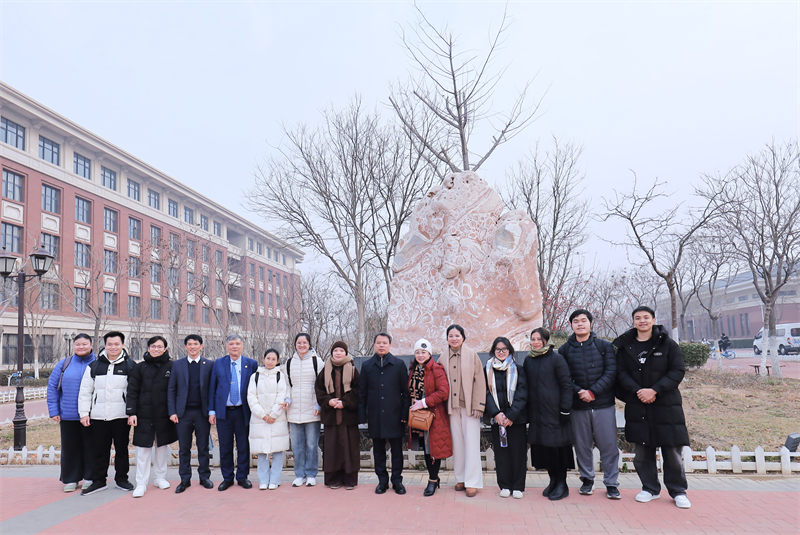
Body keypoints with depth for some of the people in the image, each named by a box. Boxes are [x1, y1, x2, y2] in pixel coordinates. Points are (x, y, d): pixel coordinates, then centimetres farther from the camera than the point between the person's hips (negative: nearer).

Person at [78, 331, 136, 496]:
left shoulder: (130, 366, 1)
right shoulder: (94, 366, 7)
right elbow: (85, 391, 10)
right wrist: (84, 413, 3)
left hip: (121, 416, -2)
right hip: (98, 417, 2)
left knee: (122, 449, 9)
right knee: (100, 450, 9)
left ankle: (121, 478, 23)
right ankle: (99, 481, 21)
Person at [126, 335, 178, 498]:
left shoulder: (171, 367, 1)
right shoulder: (140, 367, 3)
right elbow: (132, 391, 2)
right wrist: (131, 413, -6)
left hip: (164, 415, 1)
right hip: (144, 415, 0)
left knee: (162, 446, 11)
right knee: (143, 449, 1)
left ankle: (160, 477, 27)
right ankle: (141, 483, 10)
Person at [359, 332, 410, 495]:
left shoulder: (399, 364, 3)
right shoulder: (367, 366, 7)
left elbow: (405, 391, 3)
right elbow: (362, 392, 9)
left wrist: (405, 413, -3)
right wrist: (362, 415, 4)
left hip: (394, 414, -1)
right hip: (375, 415, 2)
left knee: (397, 449, 4)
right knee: (378, 449, 8)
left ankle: (397, 480, 17)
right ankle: (382, 480, 20)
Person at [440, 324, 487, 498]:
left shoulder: (471, 355, -1)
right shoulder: (443, 358, 7)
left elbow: (479, 381, -3)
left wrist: (478, 405, -9)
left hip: (469, 405, -3)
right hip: (452, 406, 3)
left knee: (471, 443, -2)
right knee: (457, 442, 8)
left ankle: (472, 482, 4)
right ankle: (461, 478, 19)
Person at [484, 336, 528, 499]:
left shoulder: (517, 370, 3)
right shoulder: (488, 370, 7)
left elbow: (522, 394, -3)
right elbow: (486, 393, 1)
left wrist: (511, 415, -12)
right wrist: (496, 413, -12)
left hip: (516, 418, -1)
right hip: (497, 418, 1)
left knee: (517, 451, 1)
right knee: (501, 451, 3)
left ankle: (518, 486, 13)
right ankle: (504, 486, 15)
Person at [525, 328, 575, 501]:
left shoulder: (556, 359, -6)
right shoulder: (528, 361, 10)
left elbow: (567, 385, -8)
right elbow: (525, 386, 15)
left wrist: (565, 410, -12)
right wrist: (526, 412, 11)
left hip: (554, 412, -5)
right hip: (536, 413, 5)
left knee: (558, 446, 0)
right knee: (542, 446, 9)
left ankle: (562, 485, 13)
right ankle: (553, 480, 24)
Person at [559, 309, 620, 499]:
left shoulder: (604, 346, 3)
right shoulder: (564, 350, 5)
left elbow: (611, 373, -4)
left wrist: (592, 392, -13)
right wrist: (579, 392, -14)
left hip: (604, 405, -1)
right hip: (578, 406, 1)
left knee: (609, 445, 2)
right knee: (582, 445, 8)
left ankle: (611, 483, 16)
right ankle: (587, 479, 25)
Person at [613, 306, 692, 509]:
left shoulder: (668, 344, 0)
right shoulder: (625, 346, 6)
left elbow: (678, 372, -5)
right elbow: (621, 373, 3)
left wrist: (655, 390, -14)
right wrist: (637, 391, -13)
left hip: (666, 405, -2)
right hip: (637, 406, 2)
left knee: (672, 450, 2)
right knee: (642, 450, 8)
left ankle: (678, 491, 18)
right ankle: (650, 488, 23)